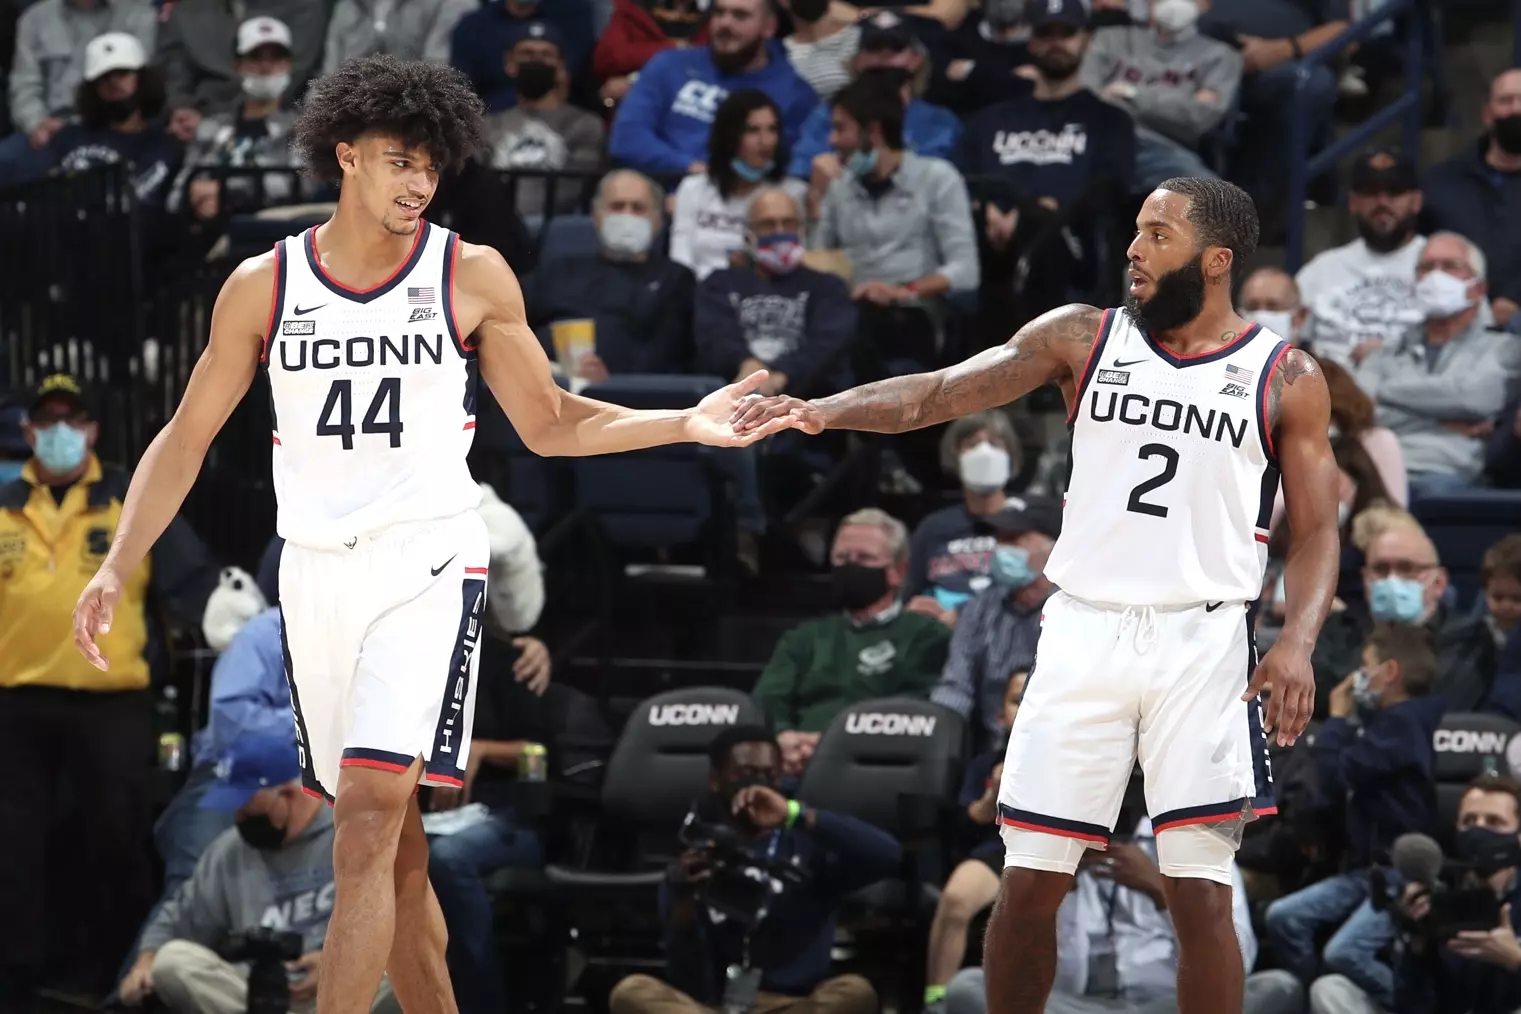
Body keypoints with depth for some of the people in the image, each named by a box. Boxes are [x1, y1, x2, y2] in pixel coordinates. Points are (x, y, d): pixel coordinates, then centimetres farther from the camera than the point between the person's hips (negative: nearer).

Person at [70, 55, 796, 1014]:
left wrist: (682, 425, -2)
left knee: (369, 821, -19)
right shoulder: (264, 286, 4)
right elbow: (186, 439, 10)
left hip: (429, 566, -3)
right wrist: (116, 568, 1)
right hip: (316, 574, 3)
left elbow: (549, 424, 10)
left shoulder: (472, 276, 1)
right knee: (396, 854, 9)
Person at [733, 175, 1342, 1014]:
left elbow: (1316, 533, 3)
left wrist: (1297, 643, -14)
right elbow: (940, 392, -3)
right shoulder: (1082, 339, 5)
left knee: (1200, 897, -7)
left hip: (1200, 645, -2)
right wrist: (822, 411, -19)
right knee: (1029, 883, 2)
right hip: (1083, 632, 2)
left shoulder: (1286, 378, 2)